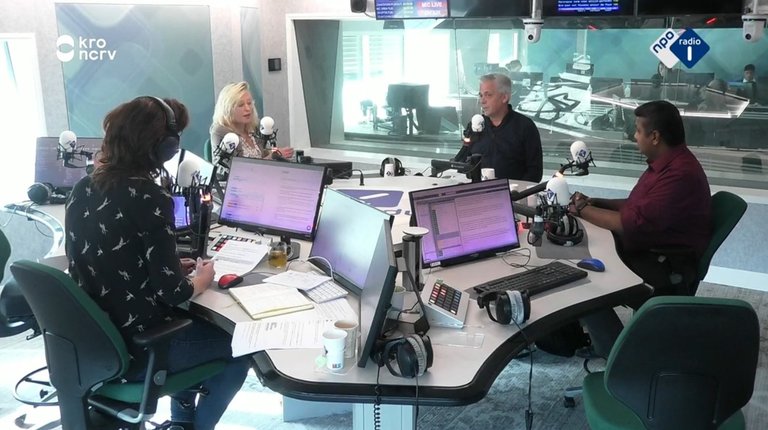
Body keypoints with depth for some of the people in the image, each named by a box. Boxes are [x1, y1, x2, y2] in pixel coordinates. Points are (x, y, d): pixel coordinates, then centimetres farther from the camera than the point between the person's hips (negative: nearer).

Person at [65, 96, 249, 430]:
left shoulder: (83, 189, 1)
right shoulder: (148, 198, -22)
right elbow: (170, 292, -20)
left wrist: (171, 266, 12)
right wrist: (200, 281, 1)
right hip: (134, 350, -8)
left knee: (189, 318, 32)